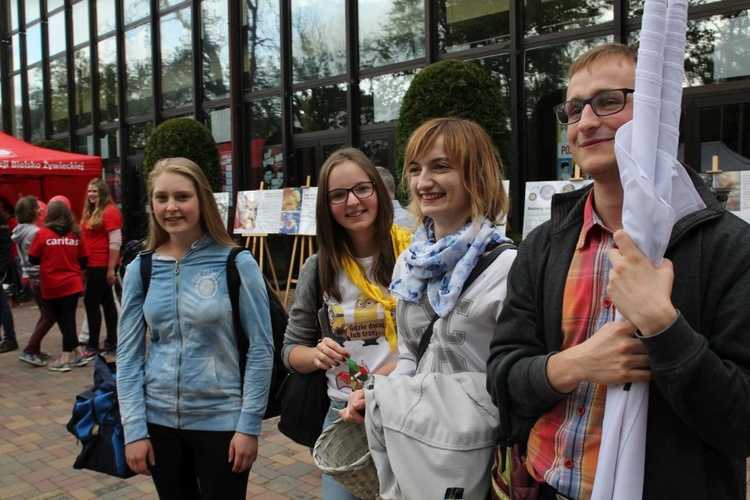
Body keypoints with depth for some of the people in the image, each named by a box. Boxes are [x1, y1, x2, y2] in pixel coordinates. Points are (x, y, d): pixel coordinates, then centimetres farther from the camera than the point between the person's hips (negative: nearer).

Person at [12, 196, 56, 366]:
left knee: (45, 314, 19)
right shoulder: (35, 232, -19)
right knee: (49, 316, -1)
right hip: (41, 278, -9)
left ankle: (35, 350, 20)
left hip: (30, 277, 9)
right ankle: (29, 351, -3)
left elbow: (30, 255, 12)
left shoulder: (20, 231, 10)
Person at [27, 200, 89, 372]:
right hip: (73, 284, 2)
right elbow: (83, 261, 5)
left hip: (52, 286, -2)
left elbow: (33, 259, -1)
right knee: (69, 319, 6)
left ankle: (75, 355, 13)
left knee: (62, 321, 10)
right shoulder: (75, 234, 0)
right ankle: (69, 356, 9)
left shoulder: (42, 234, -8)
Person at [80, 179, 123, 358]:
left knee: (91, 302, -6)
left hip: (103, 266, -9)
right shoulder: (90, 212, 15)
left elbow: (115, 242, -16)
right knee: (107, 302, 13)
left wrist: (111, 269, -19)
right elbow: (87, 238, 18)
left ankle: (93, 345, 1)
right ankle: (111, 342, 21)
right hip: (93, 265, 9)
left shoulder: (109, 212, -12)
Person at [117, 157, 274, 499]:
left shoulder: (237, 263, -11)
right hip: (159, 419, 3)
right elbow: (128, 355, 2)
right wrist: (134, 429, -3)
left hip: (222, 420, -3)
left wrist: (249, 425, -11)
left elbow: (261, 348, -9)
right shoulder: (141, 269, -1)